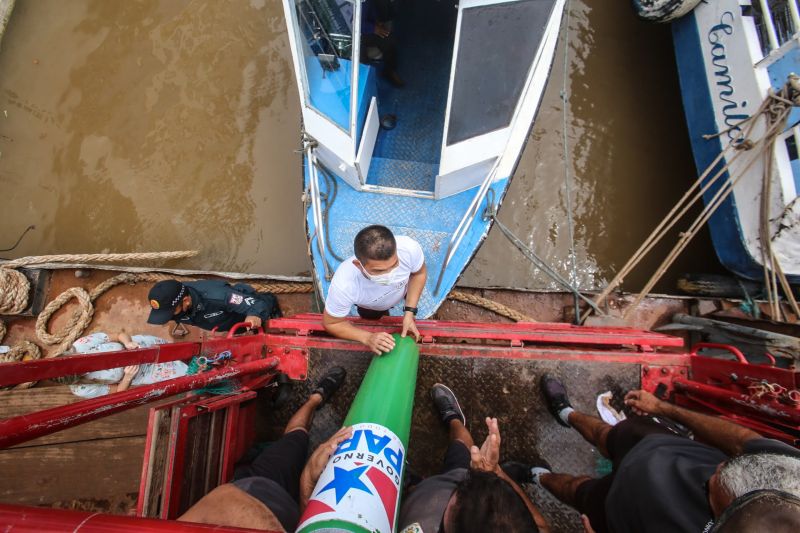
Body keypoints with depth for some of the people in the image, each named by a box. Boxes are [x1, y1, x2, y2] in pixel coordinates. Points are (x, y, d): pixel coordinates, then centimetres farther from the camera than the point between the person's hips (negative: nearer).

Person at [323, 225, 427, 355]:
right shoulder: (344, 285, -49)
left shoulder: (409, 248, -46)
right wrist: (367, 338, -40)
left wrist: (409, 312, -27)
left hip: (404, 289, 2)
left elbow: (419, 273, -19)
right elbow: (331, 323, -26)